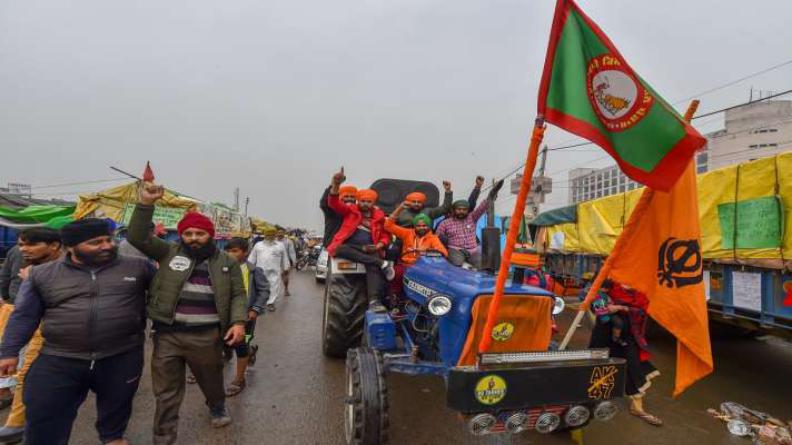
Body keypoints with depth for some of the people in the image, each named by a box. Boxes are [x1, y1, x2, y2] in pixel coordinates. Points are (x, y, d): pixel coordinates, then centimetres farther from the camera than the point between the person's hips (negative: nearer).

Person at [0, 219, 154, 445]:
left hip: (122, 357, 0)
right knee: (43, 417, 7)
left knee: (116, 405, 18)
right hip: (58, 360, 0)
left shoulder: (137, 267, -2)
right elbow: (24, 316, 7)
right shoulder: (42, 273, 3)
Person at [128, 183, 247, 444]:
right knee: (167, 393, 11)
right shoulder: (169, 253, 3)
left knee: (212, 380, 21)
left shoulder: (227, 262, 3)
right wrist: (146, 203, -17)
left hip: (207, 336, 1)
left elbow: (238, 295, 2)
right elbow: (137, 237, -6)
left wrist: (239, 322, -13)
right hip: (168, 334, 0)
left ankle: (217, 407, 51)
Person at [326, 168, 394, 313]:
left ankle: (374, 301, -44)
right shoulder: (351, 211, 11)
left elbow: (386, 236, 17)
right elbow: (334, 203, -4)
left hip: (369, 249, 0)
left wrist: (378, 246, -6)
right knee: (340, 249, -35)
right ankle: (382, 263, -33)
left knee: (373, 266, -32)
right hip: (348, 246, 0)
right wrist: (336, 185, -23)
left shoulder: (379, 217, 15)